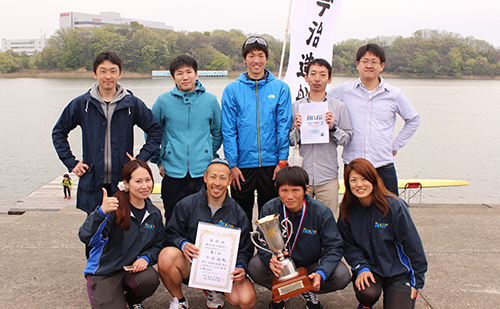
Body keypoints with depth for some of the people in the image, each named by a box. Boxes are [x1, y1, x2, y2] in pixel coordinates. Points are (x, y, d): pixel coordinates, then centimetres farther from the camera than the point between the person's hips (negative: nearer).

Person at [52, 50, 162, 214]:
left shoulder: (133, 104, 2)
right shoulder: (81, 104, 4)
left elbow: (155, 131, 10)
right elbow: (58, 133, 15)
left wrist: (140, 160, 0)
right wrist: (71, 162, 5)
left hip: (123, 181, 0)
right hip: (92, 182, 1)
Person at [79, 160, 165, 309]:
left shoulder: (154, 214, 2)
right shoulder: (115, 208, -17)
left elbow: (158, 245, 11)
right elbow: (86, 237, -29)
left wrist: (145, 258, -12)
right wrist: (101, 212, -47)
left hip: (133, 268, 4)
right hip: (103, 271, -4)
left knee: (150, 279, -28)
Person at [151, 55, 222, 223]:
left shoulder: (210, 100, 4)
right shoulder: (163, 101, 1)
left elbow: (218, 133, 16)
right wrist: (158, 161, 10)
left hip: (203, 173, 0)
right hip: (173, 174, 0)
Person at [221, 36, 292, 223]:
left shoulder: (280, 88, 2)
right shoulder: (232, 90, 1)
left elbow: (284, 127, -1)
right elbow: (228, 131, -2)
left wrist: (282, 160, -7)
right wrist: (232, 164, -8)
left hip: (271, 164, 0)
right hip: (242, 165, 0)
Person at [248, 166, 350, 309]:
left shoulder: (322, 212, -18)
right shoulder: (269, 209, -15)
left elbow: (333, 248, -16)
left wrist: (320, 273, -35)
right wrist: (271, 258, -38)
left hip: (311, 264, 0)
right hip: (281, 264, 0)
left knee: (342, 276, -25)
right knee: (254, 267, -28)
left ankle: (307, 291, 7)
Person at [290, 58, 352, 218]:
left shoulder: (339, 107, 6)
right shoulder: (296, 106, 8)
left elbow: (347, 139, 5)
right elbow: (290, 141, 8)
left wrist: (333, 128, -12)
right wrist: (297, 130, -11)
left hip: (328, 177, 0)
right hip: (301, 175, 1)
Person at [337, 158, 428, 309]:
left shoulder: (394, 206, -14)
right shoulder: (347, 209, -3)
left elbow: (412, 245, -8)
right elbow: (347, 244, 2)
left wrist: (417, 281, -5)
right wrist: (361, 268, -15)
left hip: (398, 270, -1)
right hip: (368, 268, 2)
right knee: (367, 293, -29)